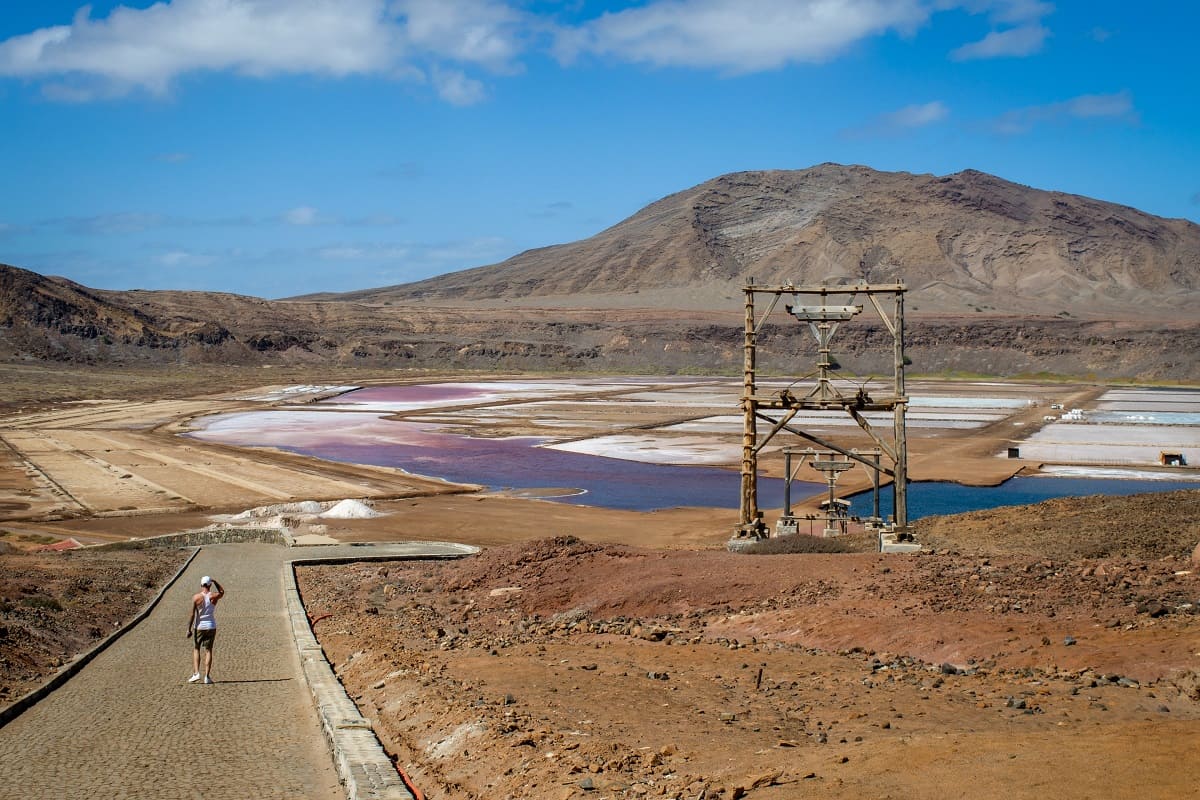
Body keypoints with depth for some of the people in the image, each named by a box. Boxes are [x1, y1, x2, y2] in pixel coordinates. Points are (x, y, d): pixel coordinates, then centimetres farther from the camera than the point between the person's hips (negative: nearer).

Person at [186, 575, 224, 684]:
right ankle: (207, 676, 0)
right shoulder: (214, 596, -4)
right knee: (208, 651, 6)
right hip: (211, 627, 1)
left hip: (199, 627, -1)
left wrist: (189, 629, -4)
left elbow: (191, 614, -9)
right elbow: (222, 592, 21)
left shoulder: (196, 597, -9)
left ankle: (196, 673, -2)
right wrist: (215, 582, 12)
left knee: (196, 649, 12)